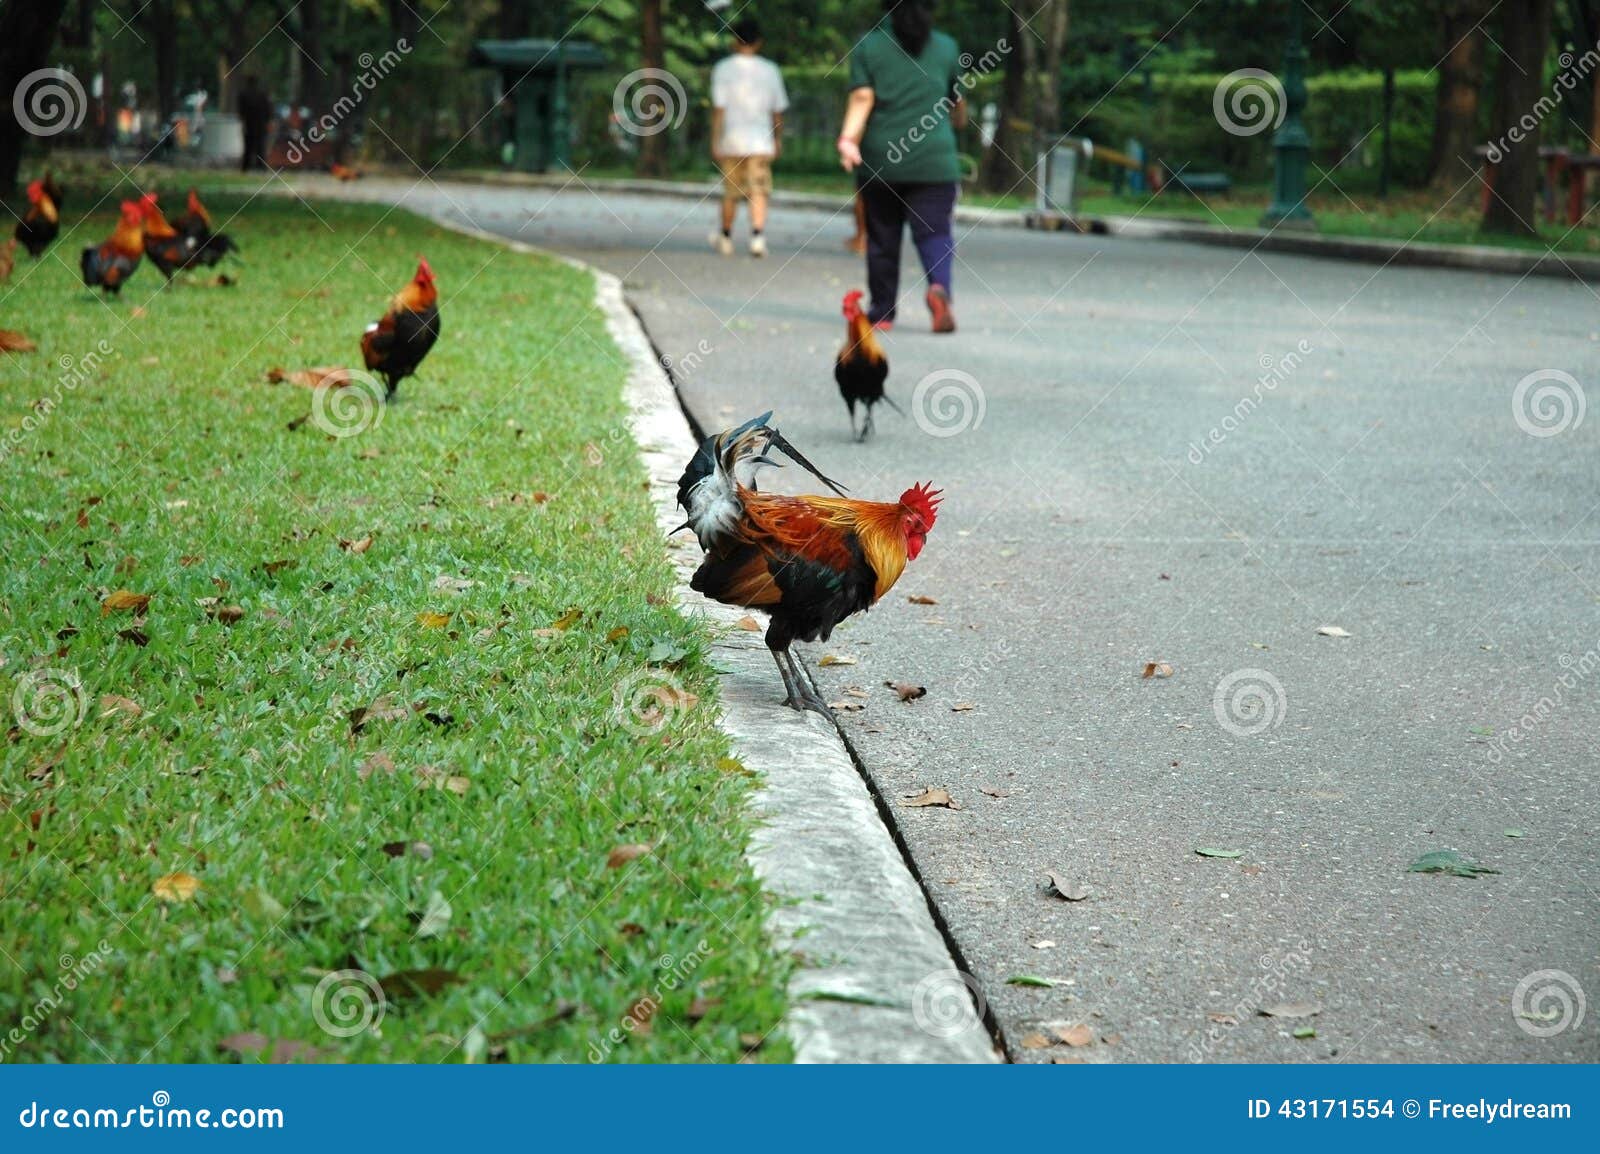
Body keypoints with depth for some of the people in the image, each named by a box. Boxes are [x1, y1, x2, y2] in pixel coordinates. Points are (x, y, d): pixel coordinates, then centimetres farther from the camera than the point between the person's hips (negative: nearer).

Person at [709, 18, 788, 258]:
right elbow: (778, 110, 8)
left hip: (731, 140, 0)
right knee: (758, 192, -3)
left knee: (730, 193, 11)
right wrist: (778, 139, 19)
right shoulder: (770, 70, 4)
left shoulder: (723, 68, -2)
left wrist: (715, 141, -5)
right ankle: (758, 234, -22)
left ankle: (726, 238, 25)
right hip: (760, 141, 0)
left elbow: (719, 108, -8)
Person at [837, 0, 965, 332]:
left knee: (882, 237, 10)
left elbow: (862, 98, -10)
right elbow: (958, 103, 20)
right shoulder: (946, 48, 8)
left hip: (879, 160, 0)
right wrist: (958, 123, 41)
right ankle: (939, 286, -30)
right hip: (934, 161, 0)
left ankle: (882, 312, 15)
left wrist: (849, 138, -17)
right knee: (934, 231, -2)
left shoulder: (869, 46, 4)